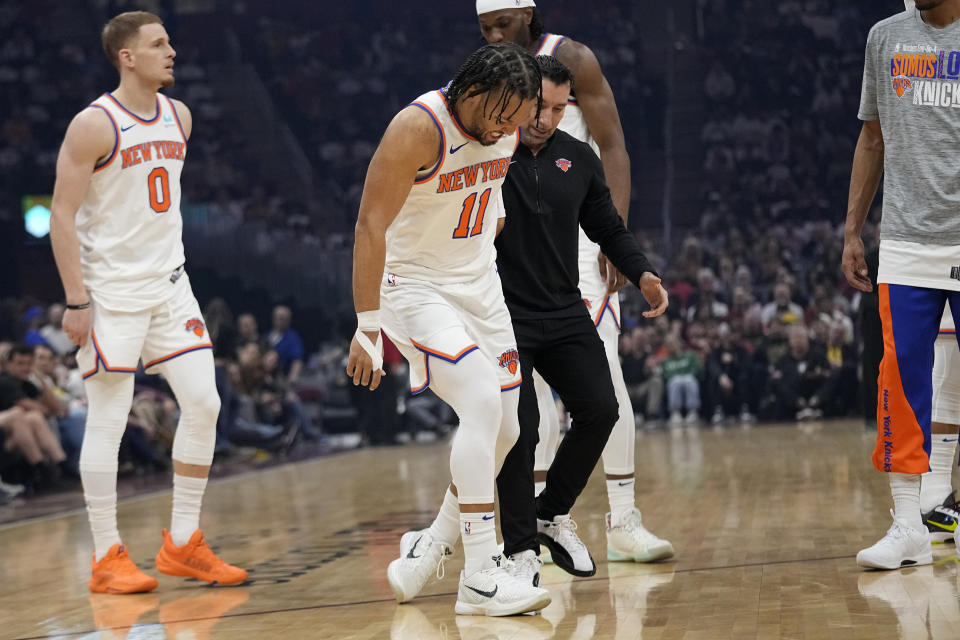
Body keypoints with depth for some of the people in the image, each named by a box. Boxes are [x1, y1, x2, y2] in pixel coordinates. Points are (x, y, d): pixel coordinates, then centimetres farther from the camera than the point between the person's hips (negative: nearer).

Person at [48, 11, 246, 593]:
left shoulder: (179, 118, 9)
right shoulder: (94, 125, -13)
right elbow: (62, 214, -13)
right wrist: (76, 300, -17)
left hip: (169, 283, 7)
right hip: (111, 291, -7)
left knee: (204, 403, 1)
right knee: (109, 420, -3)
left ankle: (183, 544, 11)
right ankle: (108, 557, 6)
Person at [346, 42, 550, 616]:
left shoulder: (511, 124, -5)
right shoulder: (419, 128, -25)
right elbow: (371, 226, -23)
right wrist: (368, 328, -24)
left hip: (479, 283, 8)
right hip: (413, 284, -7)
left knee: (503, 431, 8)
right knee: (483, 402, -23)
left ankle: (431, 547, 27)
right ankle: (481, 577, -20)